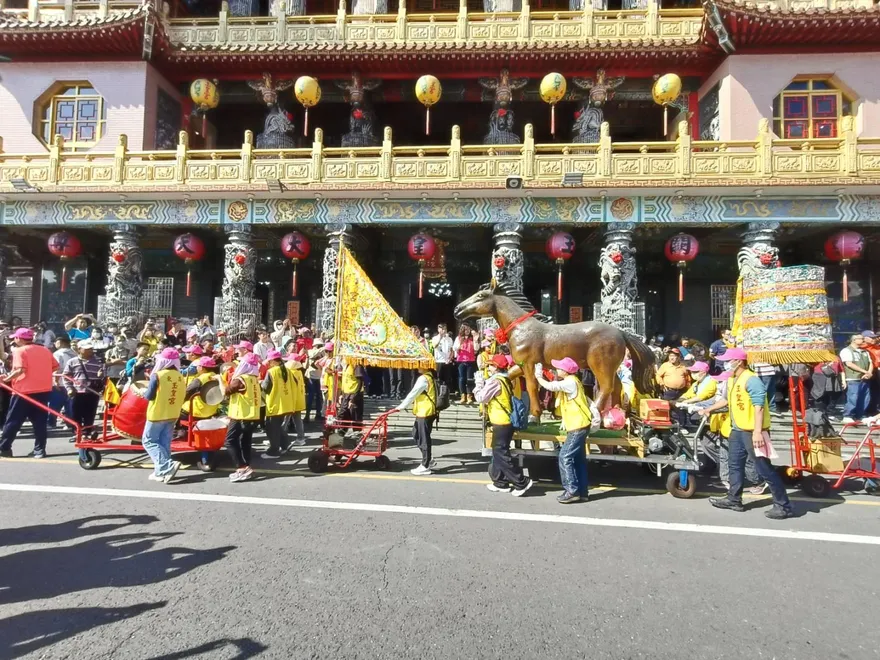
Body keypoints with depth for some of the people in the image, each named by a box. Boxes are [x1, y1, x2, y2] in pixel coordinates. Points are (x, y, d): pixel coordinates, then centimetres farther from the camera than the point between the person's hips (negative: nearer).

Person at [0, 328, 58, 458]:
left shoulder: (19, 351, -5)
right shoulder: (45, 350, 11)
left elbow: (20, 370, -18)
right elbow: (55, 366, 11)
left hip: (24, 391, -5)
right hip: (44, 390, 5)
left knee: (13, 421, 8)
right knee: (40, 422, 7)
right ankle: (39, 450, 5)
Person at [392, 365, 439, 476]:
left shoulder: (423, 379, -18)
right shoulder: (430, 377, 12)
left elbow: (412, 394, -17)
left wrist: (400, 407, -10)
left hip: (425, 413, -10)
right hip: (423, 412, 10)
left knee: (423, 439, -1)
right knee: (416, 436, 17)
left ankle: (425, 466, 9)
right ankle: (429, 460, 24)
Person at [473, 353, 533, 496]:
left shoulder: (494, 381, -18)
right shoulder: (505, 380, 12)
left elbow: (480, 398, -15)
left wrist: (479, 382, -4)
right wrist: (483, 382, 10)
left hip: (501, 423, -10)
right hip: (506, 421, 10)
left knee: (501, 454, -5)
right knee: (498, 452, 17)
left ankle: (521, 482, -3)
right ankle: (500, 482, 23)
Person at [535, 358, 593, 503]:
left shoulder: (570, 382, -17)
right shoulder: (569, 381, 15)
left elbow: (550, 386, -26)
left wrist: (538, 376, -12)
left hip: (578, 426, -10)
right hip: (578, 425, 10)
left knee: (565, 457, -9)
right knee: (578, 459, 12)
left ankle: (572, 491, -6)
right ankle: (582, 490, 17)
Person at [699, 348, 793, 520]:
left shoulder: (751, 380, -19)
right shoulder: (732, 380, 12)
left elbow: (759, 406, -25)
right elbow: (728, 400, 28)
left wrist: (757, 432, -30)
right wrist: (709, 409, 32)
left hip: (752, 431, -10)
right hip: (737, 429, 10)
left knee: (764, 470, -5)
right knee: (735, 465, 18)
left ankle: (783, 506, 3)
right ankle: (734, 499, 30)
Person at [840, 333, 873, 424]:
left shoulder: (865, 352, 20)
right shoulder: (846, 351, -4)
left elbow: (870, 363, 16)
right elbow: (849, 364, -13)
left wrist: (869, 373, -5)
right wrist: (865, 371, -13)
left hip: (865, 380, 8)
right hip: (853, 380, -7)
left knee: (865, 399, 7)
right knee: (853, 399, -12)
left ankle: (859, 416, 17)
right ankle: (847, 417, -6)